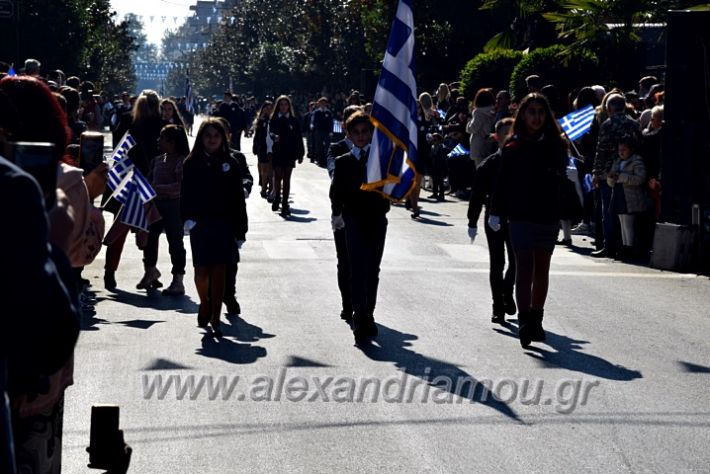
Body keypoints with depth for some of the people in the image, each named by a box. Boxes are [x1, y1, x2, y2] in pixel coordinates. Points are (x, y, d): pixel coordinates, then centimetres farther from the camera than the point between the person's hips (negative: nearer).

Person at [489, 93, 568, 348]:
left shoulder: (556, 145, 4)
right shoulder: (513, 146, 0)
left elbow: (562, 178, 4)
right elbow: (502, 181, 0)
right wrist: (495, 212, -5)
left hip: (548, 216, 2)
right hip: (521, 216, -2)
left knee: (541, 268, 11)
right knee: (525, 267, -6)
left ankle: (535, 319, 23)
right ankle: (525, 322, -9)